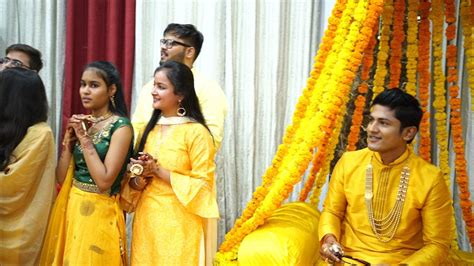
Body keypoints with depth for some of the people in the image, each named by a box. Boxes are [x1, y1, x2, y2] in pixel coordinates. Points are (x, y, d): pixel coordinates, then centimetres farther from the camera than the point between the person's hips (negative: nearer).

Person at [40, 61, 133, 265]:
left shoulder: (120, 126, -11)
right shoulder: (81, 123, 8)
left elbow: (104, 181, -20)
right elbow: (61, 179, 4)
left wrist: (84, 138, -16)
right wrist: (69, 138, -5)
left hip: (98, 212, -6)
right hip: (70, 208, 6)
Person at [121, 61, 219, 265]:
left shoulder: (196, 132, -10)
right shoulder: (147, 130, 9)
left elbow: (202, 186, -13)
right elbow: (132, 183, 13)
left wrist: (158, 170, -15)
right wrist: (141, 178, -9)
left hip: (178, 224, -5)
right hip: (146, 220, 6)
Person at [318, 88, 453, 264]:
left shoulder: (430, 179, -10)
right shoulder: (348, 162, -2)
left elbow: (437, 245, -4)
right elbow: (331, 211, 11)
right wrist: (329, 238, -9)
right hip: (349, 259, 1)